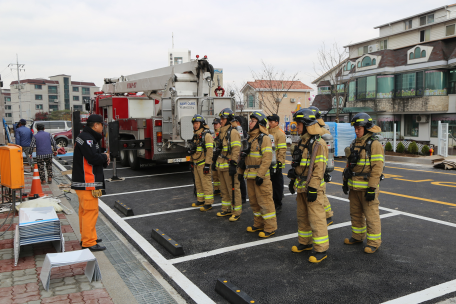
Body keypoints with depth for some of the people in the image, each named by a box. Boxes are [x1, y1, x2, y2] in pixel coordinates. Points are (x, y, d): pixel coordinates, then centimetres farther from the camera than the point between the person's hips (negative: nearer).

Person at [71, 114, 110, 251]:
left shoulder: (89, 137, 18)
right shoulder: (86, 138, -16)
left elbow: (95, 156, 17)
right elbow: (93, 158, -25)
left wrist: (104, 160, -2)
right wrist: (105, 157, -7)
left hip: (86, 182, 11)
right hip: (87, 183, -11)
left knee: (85, 210, 18)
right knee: (90, 210, -8)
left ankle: (86, 237, 29)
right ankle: (89, 242, -4)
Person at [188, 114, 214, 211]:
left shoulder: (206, 135, -11)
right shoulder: (196, 136, 17)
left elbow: (209, 151, -17)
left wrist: (207, 164, -21)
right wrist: (192, 163, 19)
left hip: (203, 164, -9)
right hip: (196, 164, 9)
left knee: (206, 183, -7)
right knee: (198, 183, 14)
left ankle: (208, 203, -3)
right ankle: (201, 200, 25)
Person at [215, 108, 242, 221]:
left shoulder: (233, 132, -12)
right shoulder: (222, 132, 17)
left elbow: (236, 149, -18)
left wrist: (233, 164, -21)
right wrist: (217, 163, 23)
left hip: (229, 166, -9)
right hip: (221, 165, 10)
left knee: (233, 189, -4)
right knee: (224, 189, 16)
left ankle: (237, 212, 4)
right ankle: (226, 209, 28)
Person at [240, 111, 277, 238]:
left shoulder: (264, 138, -11)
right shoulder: (249, 137, 15)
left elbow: (267, 158, -18)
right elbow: (244, 156, 21)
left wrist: (260, 175, -22)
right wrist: (241, 171, 18)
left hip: (261, 175, -9)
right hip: (250, 175, 9)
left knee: (265, 201, -4)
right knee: (253, 201, 15)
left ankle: (270, 228, 5)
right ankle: (258, 224, 28)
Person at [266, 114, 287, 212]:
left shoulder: (280, 134, -10)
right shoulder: (267, 132, 13)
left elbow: (282, 150, -14)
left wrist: (279, 163, -19)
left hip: (276, 164, -7)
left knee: (277, 185, 3)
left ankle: (278, 205, 13)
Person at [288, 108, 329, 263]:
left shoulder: (318, 144, -16)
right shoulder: (302, 142, 14)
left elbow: (319, 168, -20)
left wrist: (313, 188, -22)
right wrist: (293, 180, 21)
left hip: (312, 187, -9)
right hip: (301, 187, 9)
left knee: (316, 218, -4)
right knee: (302, 217, 18)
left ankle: (321, 250, 5)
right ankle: (305, 243, 32)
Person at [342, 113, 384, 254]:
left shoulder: (374, 145, -12)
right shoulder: (354, 144, 12)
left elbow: (377, 169, -17)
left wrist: (372, 189, -20)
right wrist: (345, 181, 16)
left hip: (367, 187, -8)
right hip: (354, 187, 8)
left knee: (371, 215, 0)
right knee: (355, 213, 17)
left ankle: (374, 242, 12)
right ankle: (357, 237, 31)